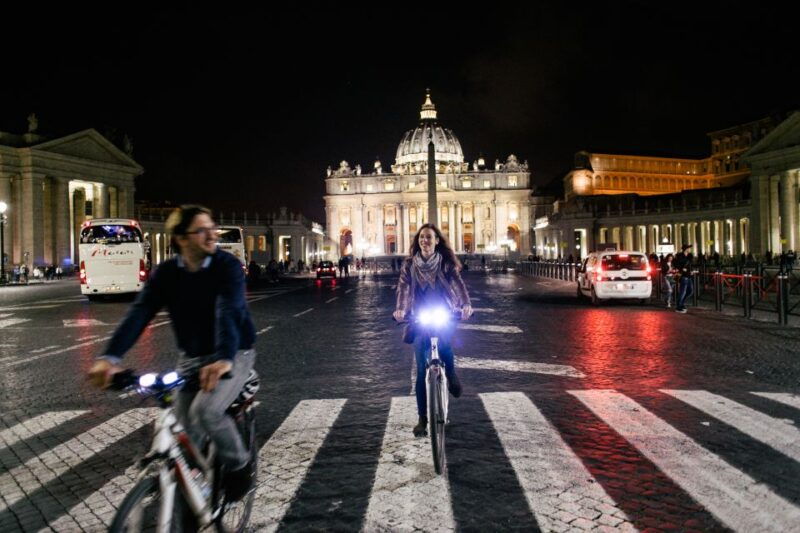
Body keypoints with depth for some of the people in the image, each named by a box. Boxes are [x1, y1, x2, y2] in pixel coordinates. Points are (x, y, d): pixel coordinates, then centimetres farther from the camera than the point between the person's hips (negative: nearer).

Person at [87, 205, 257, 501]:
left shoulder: (227, 266, -18)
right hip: (192, 357, 4)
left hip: (234, 355, -4)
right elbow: (139, 313, -19)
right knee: (182, 430, 2)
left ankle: (239, 466, 0)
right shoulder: (166, 272, -7)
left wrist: (224, 359, -52)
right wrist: (110, 357, -36)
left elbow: (229, 312, -35)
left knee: (205, 410, -26)